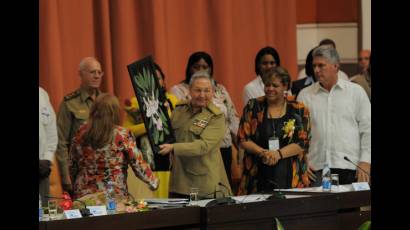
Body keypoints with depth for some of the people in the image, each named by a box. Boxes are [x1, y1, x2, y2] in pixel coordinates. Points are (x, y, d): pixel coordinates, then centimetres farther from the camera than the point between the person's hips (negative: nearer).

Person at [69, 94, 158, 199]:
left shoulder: (81, 133, 1)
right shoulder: (122, 135, -9)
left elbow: (72, 166, 10)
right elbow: (138, 164, -5)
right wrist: (153, 182, 10)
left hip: (82, 195, 4)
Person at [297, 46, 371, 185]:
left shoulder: (356, 92, 9)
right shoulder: (305, 95, 13)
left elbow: (367, 130, 6)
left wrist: (365, 162, -3)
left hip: (350, 168, -1)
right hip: (316, 168, 1)